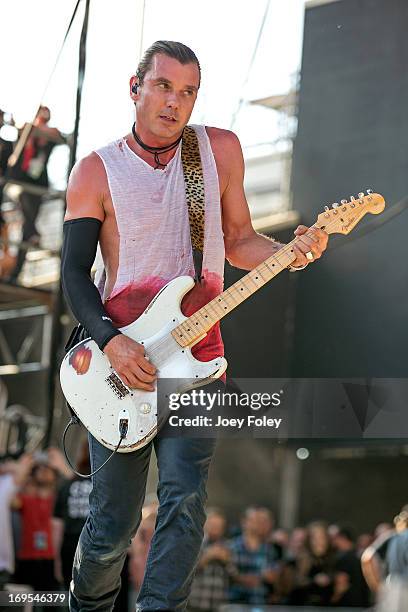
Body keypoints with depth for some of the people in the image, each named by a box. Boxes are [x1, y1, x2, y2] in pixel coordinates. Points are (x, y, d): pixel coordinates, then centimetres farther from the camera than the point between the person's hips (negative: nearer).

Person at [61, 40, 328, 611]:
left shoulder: (221, 150, 4)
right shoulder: (96, 172, -2)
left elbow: (238, 241, 12)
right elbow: (75, 271, -3)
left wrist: (291, 252, -9)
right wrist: (110, 341, -17)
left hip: (196, 357, 1)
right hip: (121, 358, -1)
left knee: (185, 497, -15)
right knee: (113, 522, 3)